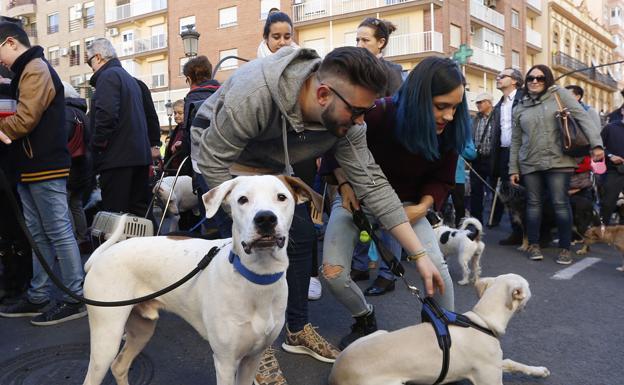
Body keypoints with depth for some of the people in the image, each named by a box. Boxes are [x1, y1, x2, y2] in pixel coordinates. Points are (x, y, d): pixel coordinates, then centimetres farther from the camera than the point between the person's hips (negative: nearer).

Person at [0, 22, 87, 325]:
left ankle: (76, 299, 1)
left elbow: (25, 120, -19)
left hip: (44, 167, -10)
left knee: (59, 233, -6)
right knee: (39, 235, 13)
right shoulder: (27, 71, 21)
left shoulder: (35, 70, -10)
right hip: (31, 166, 10)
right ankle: (38, 298, 21)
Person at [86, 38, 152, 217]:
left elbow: (106, 114, -21)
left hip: (117, 157, -9)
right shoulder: (130, 78, 23)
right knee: (139, 211, 12)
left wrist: (97, 145, -11)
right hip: (140, 154, 9)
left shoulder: (108, 76, -6)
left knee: (114, 212, -6)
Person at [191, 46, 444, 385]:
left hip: (270, 165, 6)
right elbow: (213, 158, -30)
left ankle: (298, 330, 22)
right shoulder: (254, 93, -41)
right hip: (218, 154, -5)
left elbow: (371, 182, -19)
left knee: (301, 236, 2)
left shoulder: (345, 119, -23)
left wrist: (420, 254, -22)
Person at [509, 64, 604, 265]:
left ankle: (565, 248, 7)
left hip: (558, 161, -3)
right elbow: (516, 140, 14)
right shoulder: (520, 108, 11)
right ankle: (533, 245, 15)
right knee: (533, 203, 6)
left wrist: (596, 144, -17)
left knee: (560, 203, -3)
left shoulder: (560, 94, 2)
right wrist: (513, 169, 10)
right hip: (530, 164, 3)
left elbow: (583, 117, -5)